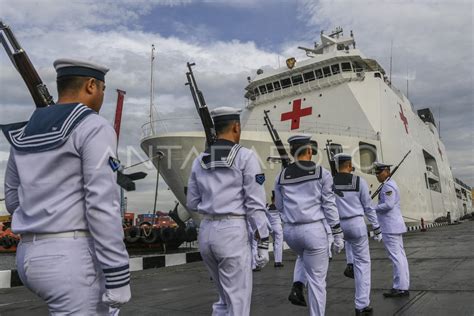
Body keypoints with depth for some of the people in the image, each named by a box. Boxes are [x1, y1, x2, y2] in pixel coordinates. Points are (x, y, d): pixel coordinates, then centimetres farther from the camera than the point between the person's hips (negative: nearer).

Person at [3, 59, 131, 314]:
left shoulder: (24, 134, 14)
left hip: (31, 255, 9)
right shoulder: (94, 128, -12)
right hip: (72, 258, -9)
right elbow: (102, 205, -19)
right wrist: (118, 278, -16)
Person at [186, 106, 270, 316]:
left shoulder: (199, 161, 10)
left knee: (226, 298, 24)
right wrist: (263, 243, -4)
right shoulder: (245, 157, -6)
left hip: (206, 231, 7)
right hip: (232, 232, -6)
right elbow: (255, 205, -9)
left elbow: (193, 204, 13)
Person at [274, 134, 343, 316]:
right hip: (314, 230, -4)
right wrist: (338, 235, 2)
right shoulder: (322, 173, -3)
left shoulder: (281, 176, 5)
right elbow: (329, 206, -4)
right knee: (317, 280, 6)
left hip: (290, 231, 4)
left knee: (306, 260, 36)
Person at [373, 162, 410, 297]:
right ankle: (404, 286, 17)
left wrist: (372, 208, -14)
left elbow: (388, 205, -24)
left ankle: (400, 288, -3)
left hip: (390, 227, -11)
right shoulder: (391, 184, 19)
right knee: (400, 255, 11)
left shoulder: (387, 186, -14)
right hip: (395, 225, 11)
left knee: (395, 256, -7)